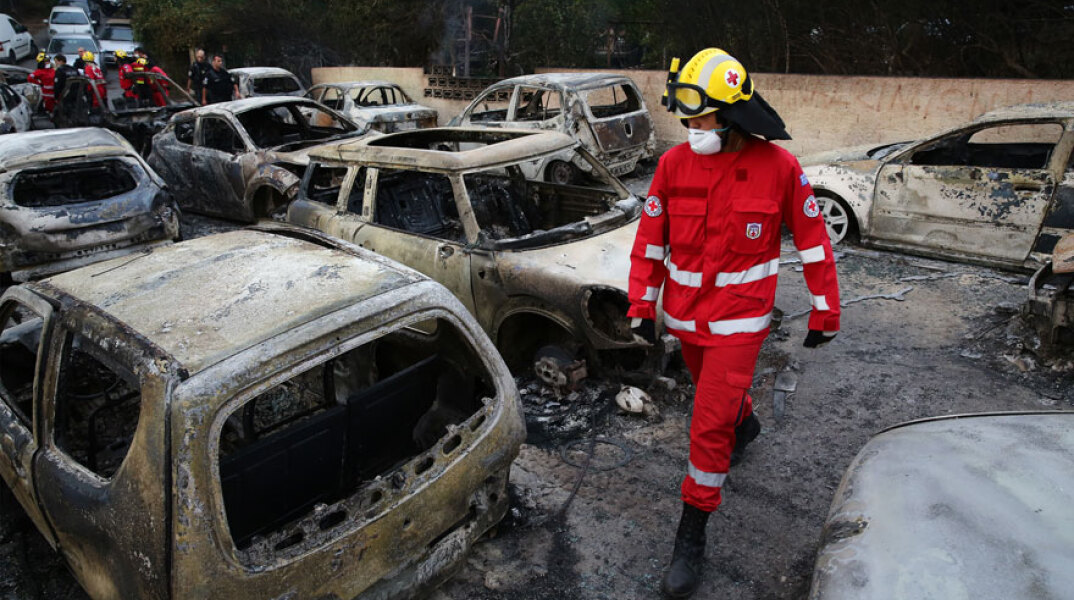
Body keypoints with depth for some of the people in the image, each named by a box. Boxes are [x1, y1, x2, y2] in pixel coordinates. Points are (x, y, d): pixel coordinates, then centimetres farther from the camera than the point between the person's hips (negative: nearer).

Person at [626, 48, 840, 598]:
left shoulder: (778, 167, -13)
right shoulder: (673, 164, -6)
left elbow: (812, 241, -4)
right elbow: (650, 239, 1)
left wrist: (825, 313, 0)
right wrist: (642, 305, 0)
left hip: (739, 319, -4)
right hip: (684, 314, 4)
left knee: (710, 426, -6)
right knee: (715, 390, 27)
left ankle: (692, 535, 12)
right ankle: (745, 424, 63)